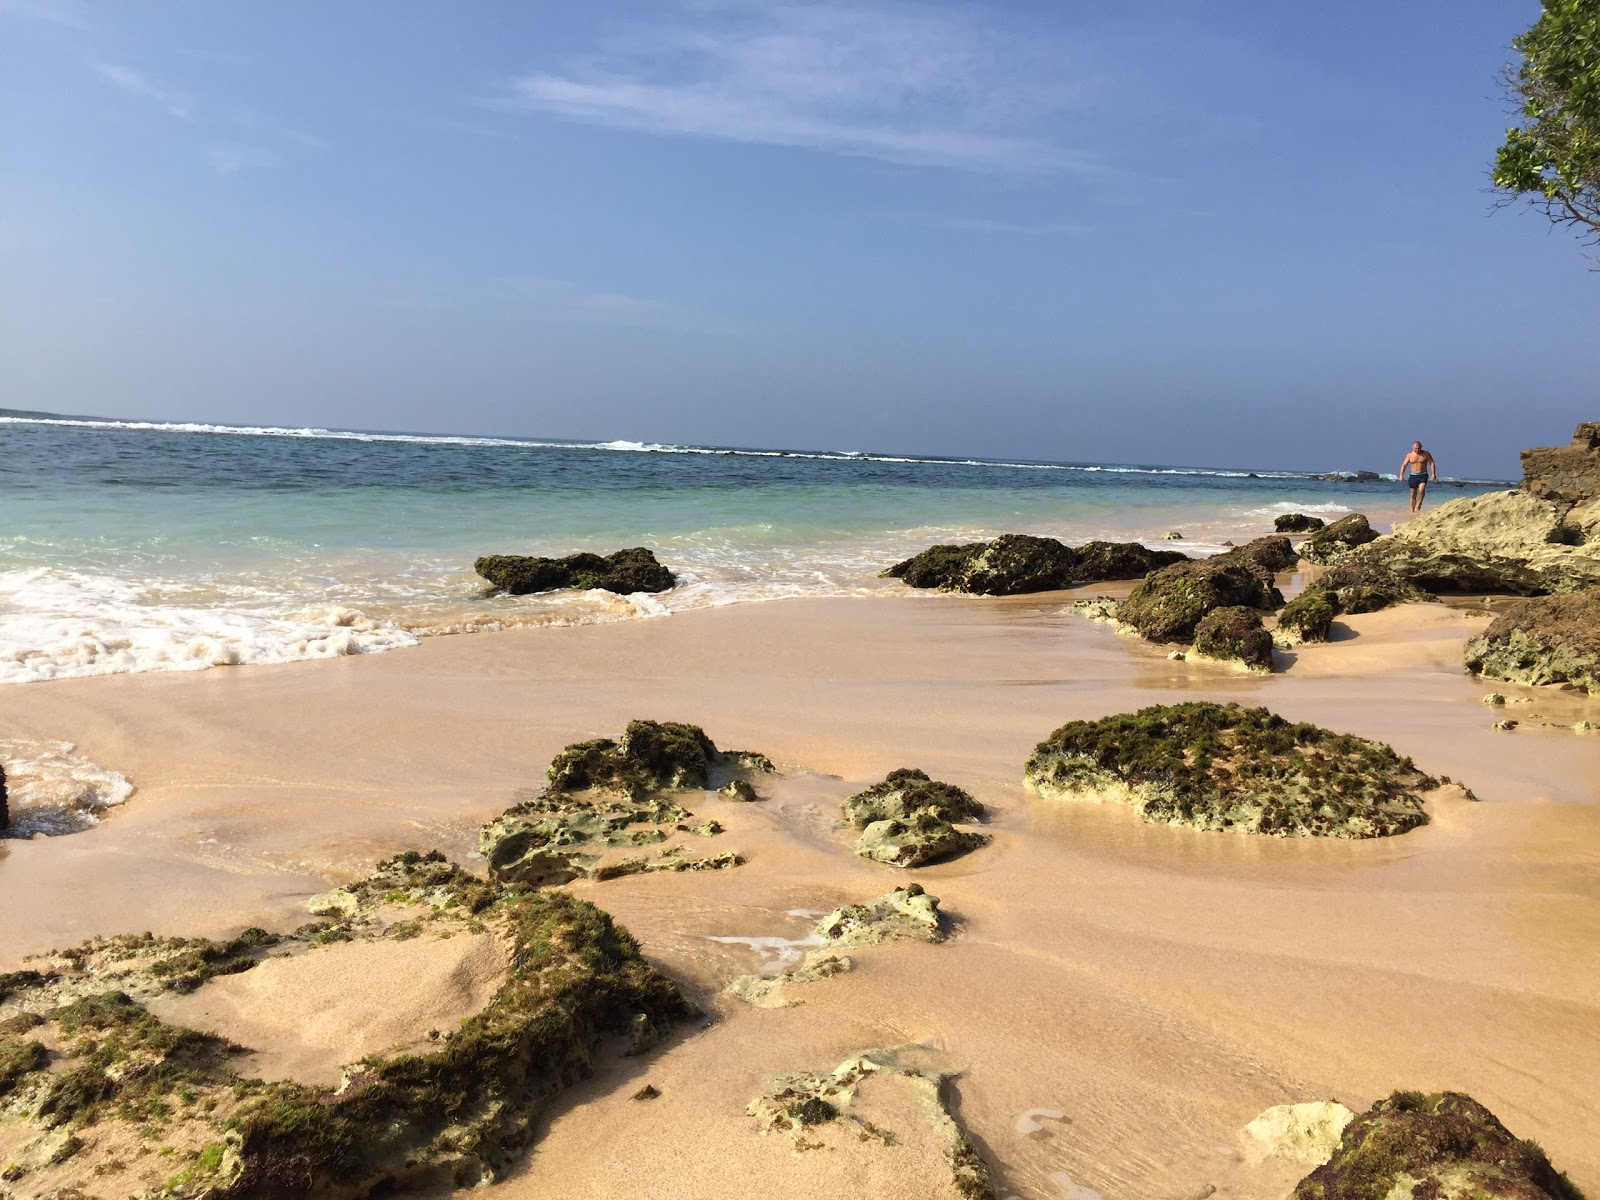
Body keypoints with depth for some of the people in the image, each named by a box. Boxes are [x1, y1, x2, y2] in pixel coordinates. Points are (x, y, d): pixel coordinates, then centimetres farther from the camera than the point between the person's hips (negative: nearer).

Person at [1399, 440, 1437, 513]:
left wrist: (1433, 474, -12)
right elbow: (1404, 465, 1)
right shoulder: (1410, 455, 3)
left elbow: (1432, 463, 0)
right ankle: (1412, 510, 9)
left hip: (1423, 475, -1)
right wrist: (1401, 475, -13)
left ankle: (1418, 506, -10)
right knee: (1413, 495, 3)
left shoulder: (1426, 454, 1)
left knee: (1421, 490, -25)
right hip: (1413, 476, 1)